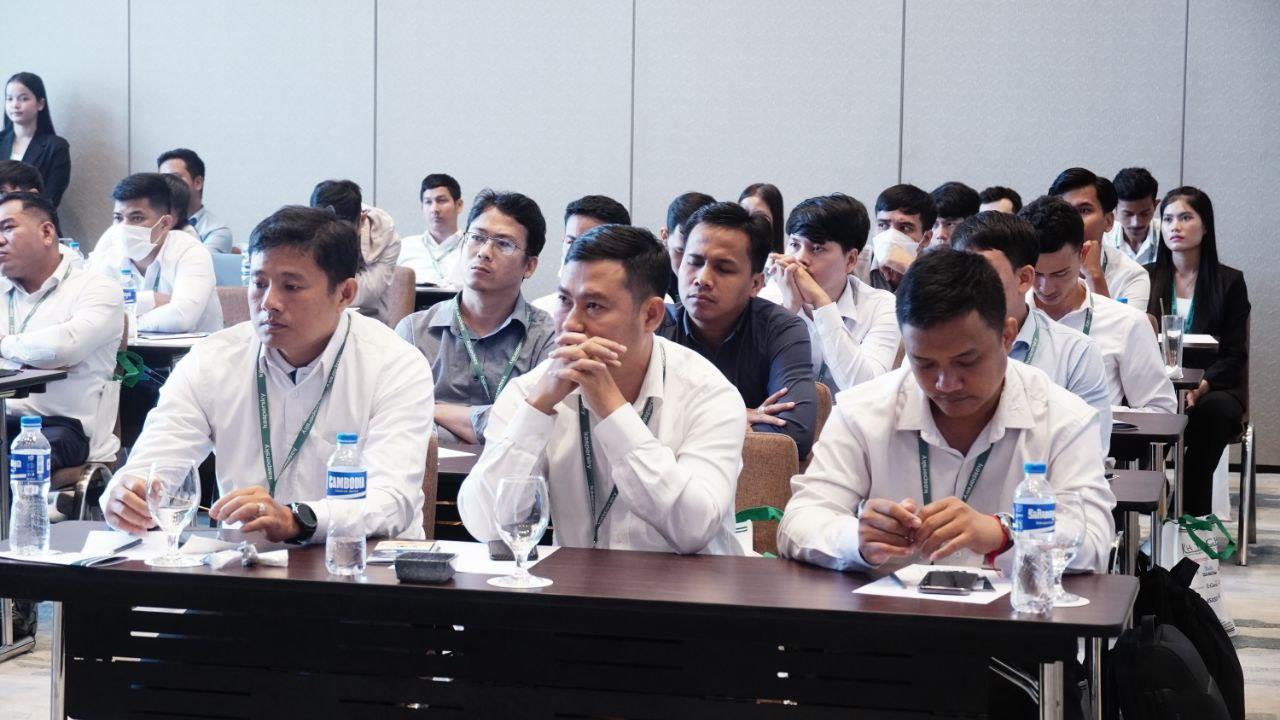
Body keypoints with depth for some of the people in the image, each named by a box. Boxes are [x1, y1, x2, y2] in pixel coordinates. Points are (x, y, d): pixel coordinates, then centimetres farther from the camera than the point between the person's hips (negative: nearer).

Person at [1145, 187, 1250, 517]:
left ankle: (1194, 519, -31)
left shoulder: (1230, 281, 9)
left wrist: (1200, 387, -17)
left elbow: (1234, 354, 3)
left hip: (1214, 388, 0)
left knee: (1214, 410, -36)